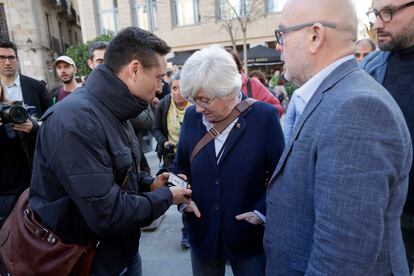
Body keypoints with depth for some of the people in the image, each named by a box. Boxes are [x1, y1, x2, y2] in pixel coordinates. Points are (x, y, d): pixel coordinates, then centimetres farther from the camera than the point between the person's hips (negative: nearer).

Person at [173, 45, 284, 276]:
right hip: (202, 233, 4)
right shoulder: (192, 116, -3)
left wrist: (263, 212, -12)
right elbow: (180, 166, 9)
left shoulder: (264, 116, -14)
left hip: (248, 236, -3)